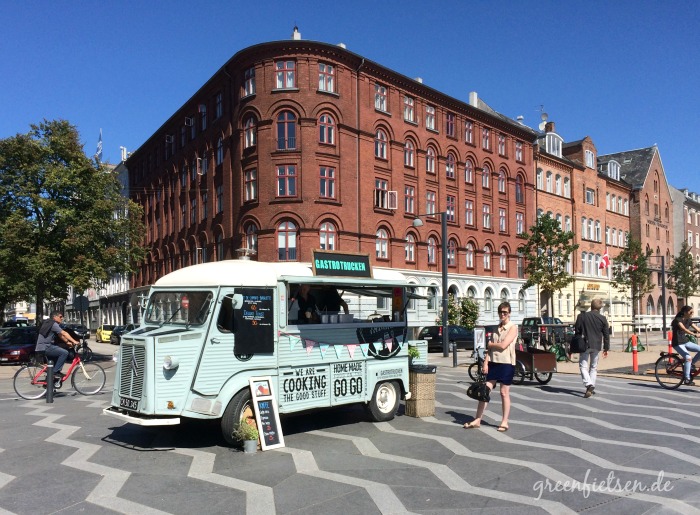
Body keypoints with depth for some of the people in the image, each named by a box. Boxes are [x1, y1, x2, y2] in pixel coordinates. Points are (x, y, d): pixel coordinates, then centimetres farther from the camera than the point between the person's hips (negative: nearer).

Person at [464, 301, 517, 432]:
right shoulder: (496, 328, 14)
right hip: (493, 362, 6)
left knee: (504, 393, 3)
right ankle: (477, 420, 10)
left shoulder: (513, 327, -5)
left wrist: (490, 344, 0)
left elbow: (503, 345, -16)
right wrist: (485, 362, 1)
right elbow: (489, 347, 11)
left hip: (506, 363, -6)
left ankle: (504, 422, 15)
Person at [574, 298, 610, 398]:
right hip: (597, 345, 2)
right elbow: (606, 335, 4)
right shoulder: (602, 319, -1)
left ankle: (588, 384, -20)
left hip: (585, 345, -2)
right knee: (593, 367, 16)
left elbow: (577, 331, -1)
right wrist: (606, 348, 12)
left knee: (583, 366, 1)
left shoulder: (582, 316, -6)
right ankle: (592, 387, 17)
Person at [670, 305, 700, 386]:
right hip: (677, 344, -7)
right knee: (688, 358, -25)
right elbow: (684, 329, -33)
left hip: (686, 342, 8)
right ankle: (687, 379, -16)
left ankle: (690, 365, 7)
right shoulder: (678, 320, -17)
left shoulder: (688, 321, 7)